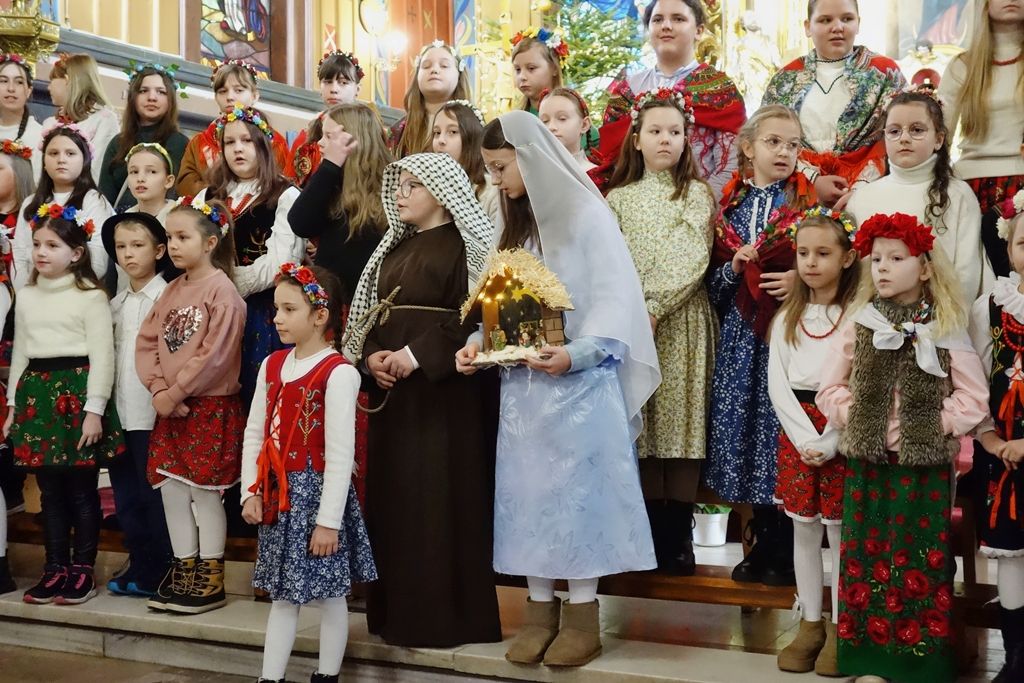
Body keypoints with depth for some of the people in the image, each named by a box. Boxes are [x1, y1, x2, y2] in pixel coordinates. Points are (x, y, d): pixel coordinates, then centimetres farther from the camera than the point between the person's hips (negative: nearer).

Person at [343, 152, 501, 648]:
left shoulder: (461, 246, -5)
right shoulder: (395, 248, 17)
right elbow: (372, 311, 15)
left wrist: (417, 354, -21)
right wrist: (372, 354, -4)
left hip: (441, 388, -7)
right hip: (391, 388, 8)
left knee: (437, 496, -5)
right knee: (393, 493, 9)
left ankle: (443, 616, 3)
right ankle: (399, 611, 19)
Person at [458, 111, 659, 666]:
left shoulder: (587, 215, -9)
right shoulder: (516, 224, 14)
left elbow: (614, 302, -15)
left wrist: (575, 354, -26)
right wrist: (479, 343, -3)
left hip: (578, 382, -6)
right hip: (522, 382, 7)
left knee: (578, 490, -1)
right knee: (528, 492, 8)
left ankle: (582, 616, 10)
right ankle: (540, 610, 18)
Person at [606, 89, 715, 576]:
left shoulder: (697, 195, 7)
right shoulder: (619, 197, 13)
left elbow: (692, 260, -5)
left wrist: (655, 306, -15)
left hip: (680, 322, -2)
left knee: (680, 417, -4)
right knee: (639, 422, 0)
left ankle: (678, 535, 2)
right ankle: (649, 532, 7)